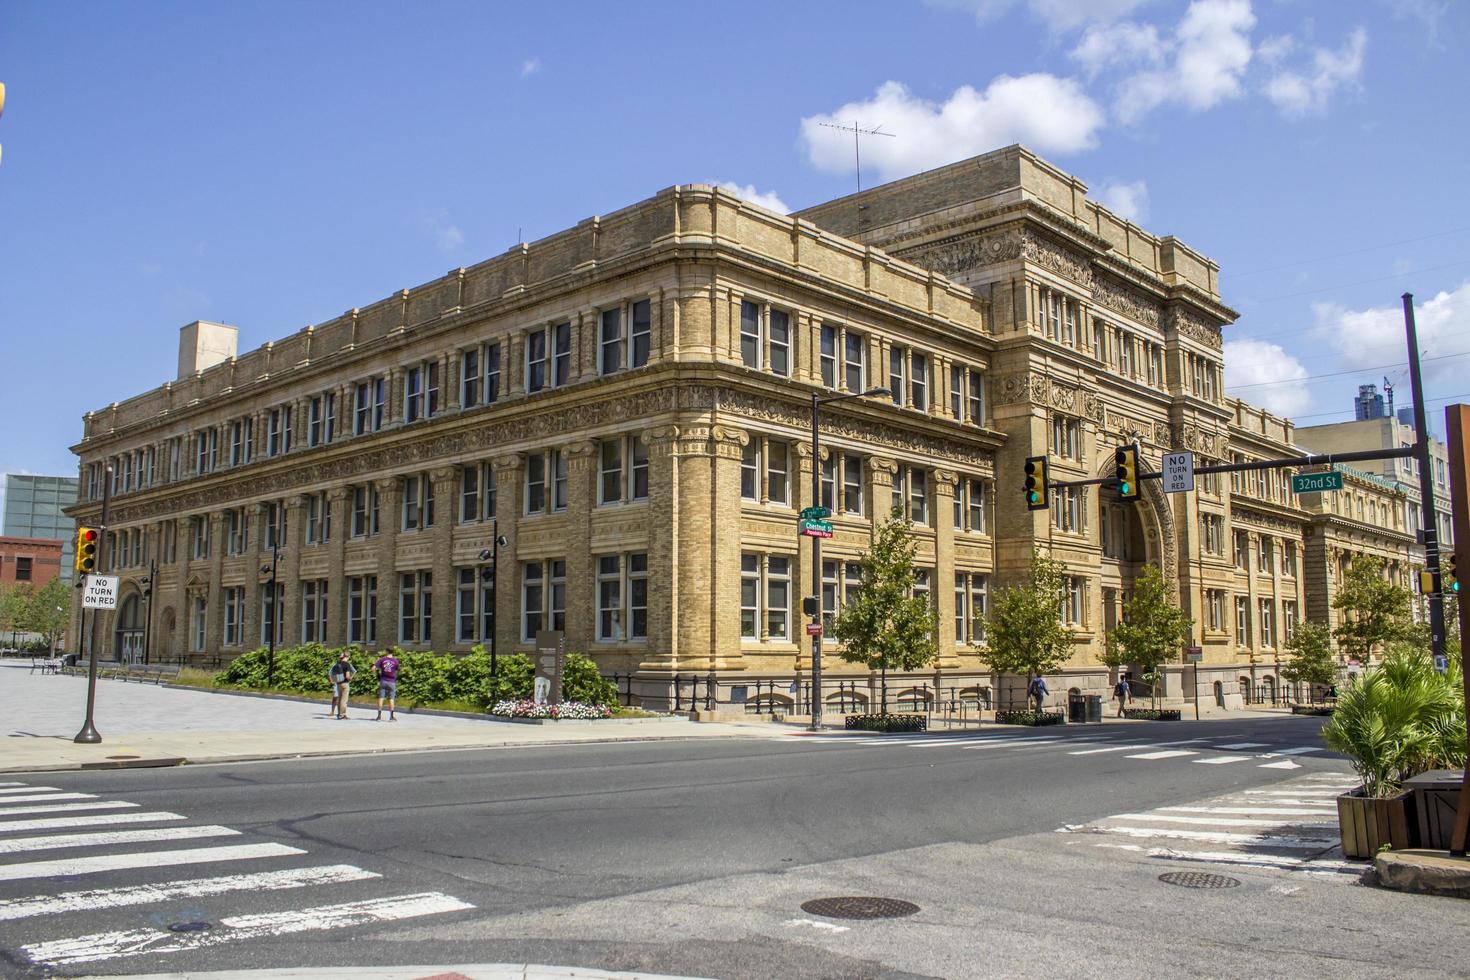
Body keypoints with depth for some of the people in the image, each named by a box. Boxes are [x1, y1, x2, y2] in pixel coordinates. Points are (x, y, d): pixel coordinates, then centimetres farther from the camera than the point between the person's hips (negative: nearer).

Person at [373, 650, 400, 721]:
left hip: (383, 681, 0)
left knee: (381, 698, 5)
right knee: (391, 699, 4)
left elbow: (373, 668, -6)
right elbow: (397, 671, 8)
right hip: (392, 682, 0)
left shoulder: (382, 659, 0)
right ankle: (391, 716, 4)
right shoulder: (395, 661, -1)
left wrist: (377, 674, 10)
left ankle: (379, 716, 3)